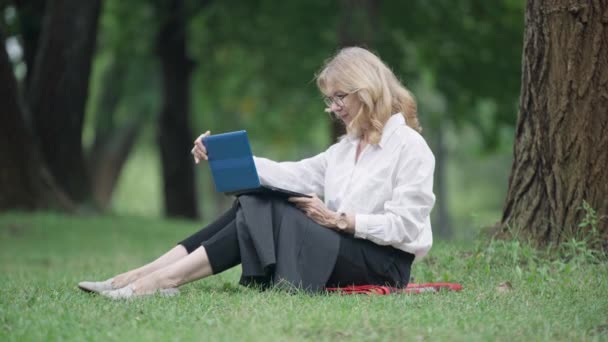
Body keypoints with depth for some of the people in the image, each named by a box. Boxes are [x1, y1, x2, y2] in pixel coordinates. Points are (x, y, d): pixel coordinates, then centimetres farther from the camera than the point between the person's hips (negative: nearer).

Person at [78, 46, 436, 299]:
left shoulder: (410, 146, -6)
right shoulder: (347, 147, 20)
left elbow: (406, 226, -16)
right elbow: (293, 175, 9)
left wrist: (340, 220, -20)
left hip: (382, 264, -8)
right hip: (339, 248, 8)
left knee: (273, 218, -24)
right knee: (255, 205, -11)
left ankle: (165, 279, -30)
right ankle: (144, 274, -22)